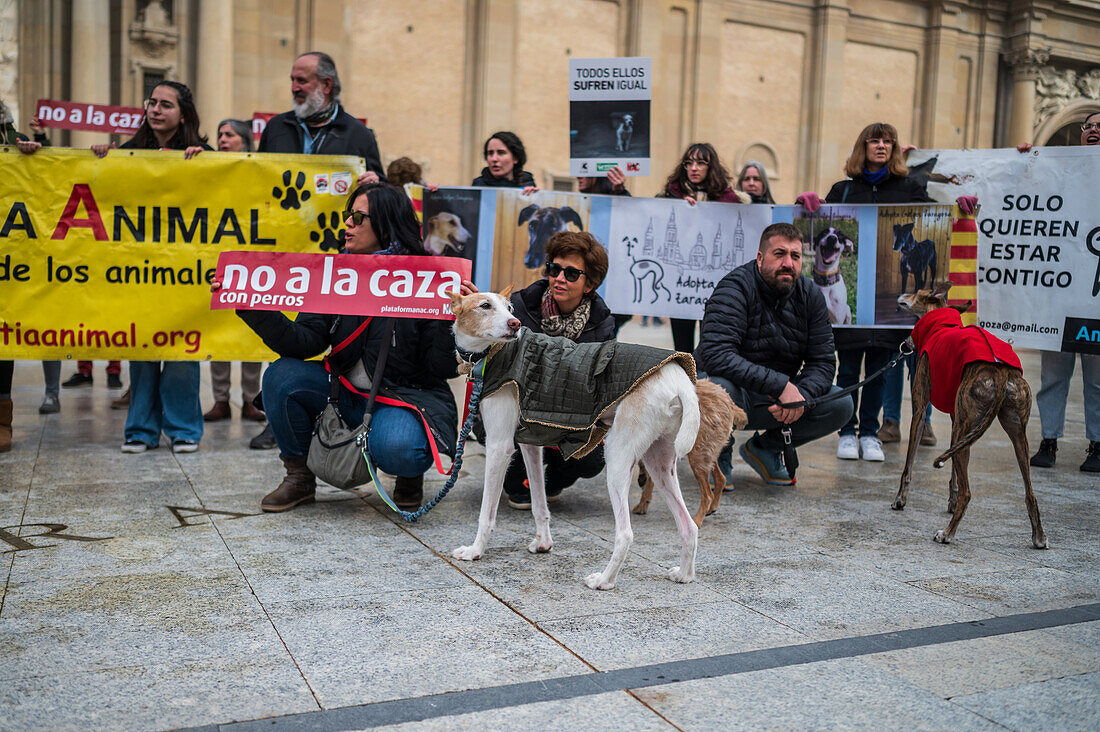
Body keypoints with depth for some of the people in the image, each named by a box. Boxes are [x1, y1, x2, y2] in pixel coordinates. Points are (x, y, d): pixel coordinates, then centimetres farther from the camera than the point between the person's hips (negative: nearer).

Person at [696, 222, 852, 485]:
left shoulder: (810, 296, -2)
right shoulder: (735, 288, -20)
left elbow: (822, 361, -2)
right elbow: (715, 354, -33)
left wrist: (801, 396, -25)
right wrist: (781, 385, -36)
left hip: (777, 400, 5)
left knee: (840, 405, -13)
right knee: (720, 387, -39)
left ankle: (765, 448, 10)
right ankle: (718, 452, -4)